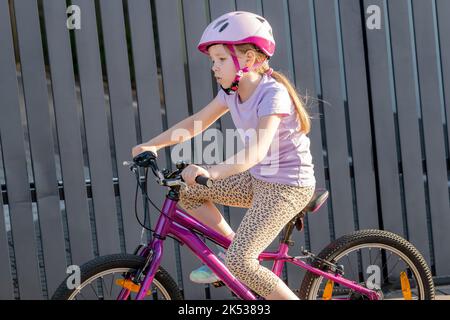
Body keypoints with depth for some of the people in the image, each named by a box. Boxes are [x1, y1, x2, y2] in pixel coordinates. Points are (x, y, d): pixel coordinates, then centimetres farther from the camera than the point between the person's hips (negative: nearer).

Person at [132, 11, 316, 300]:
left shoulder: (272, 94, -24)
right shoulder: (232, 91, 1)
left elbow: (257, 150, -38)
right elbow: (196, 122, 10)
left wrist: (212, 171, -53)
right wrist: (152, 145, -1)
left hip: (288, 186, -9)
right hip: (258, 179, 9)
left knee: (239, 262, -20)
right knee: (186, 191, 5)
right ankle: (233, 247, 16)